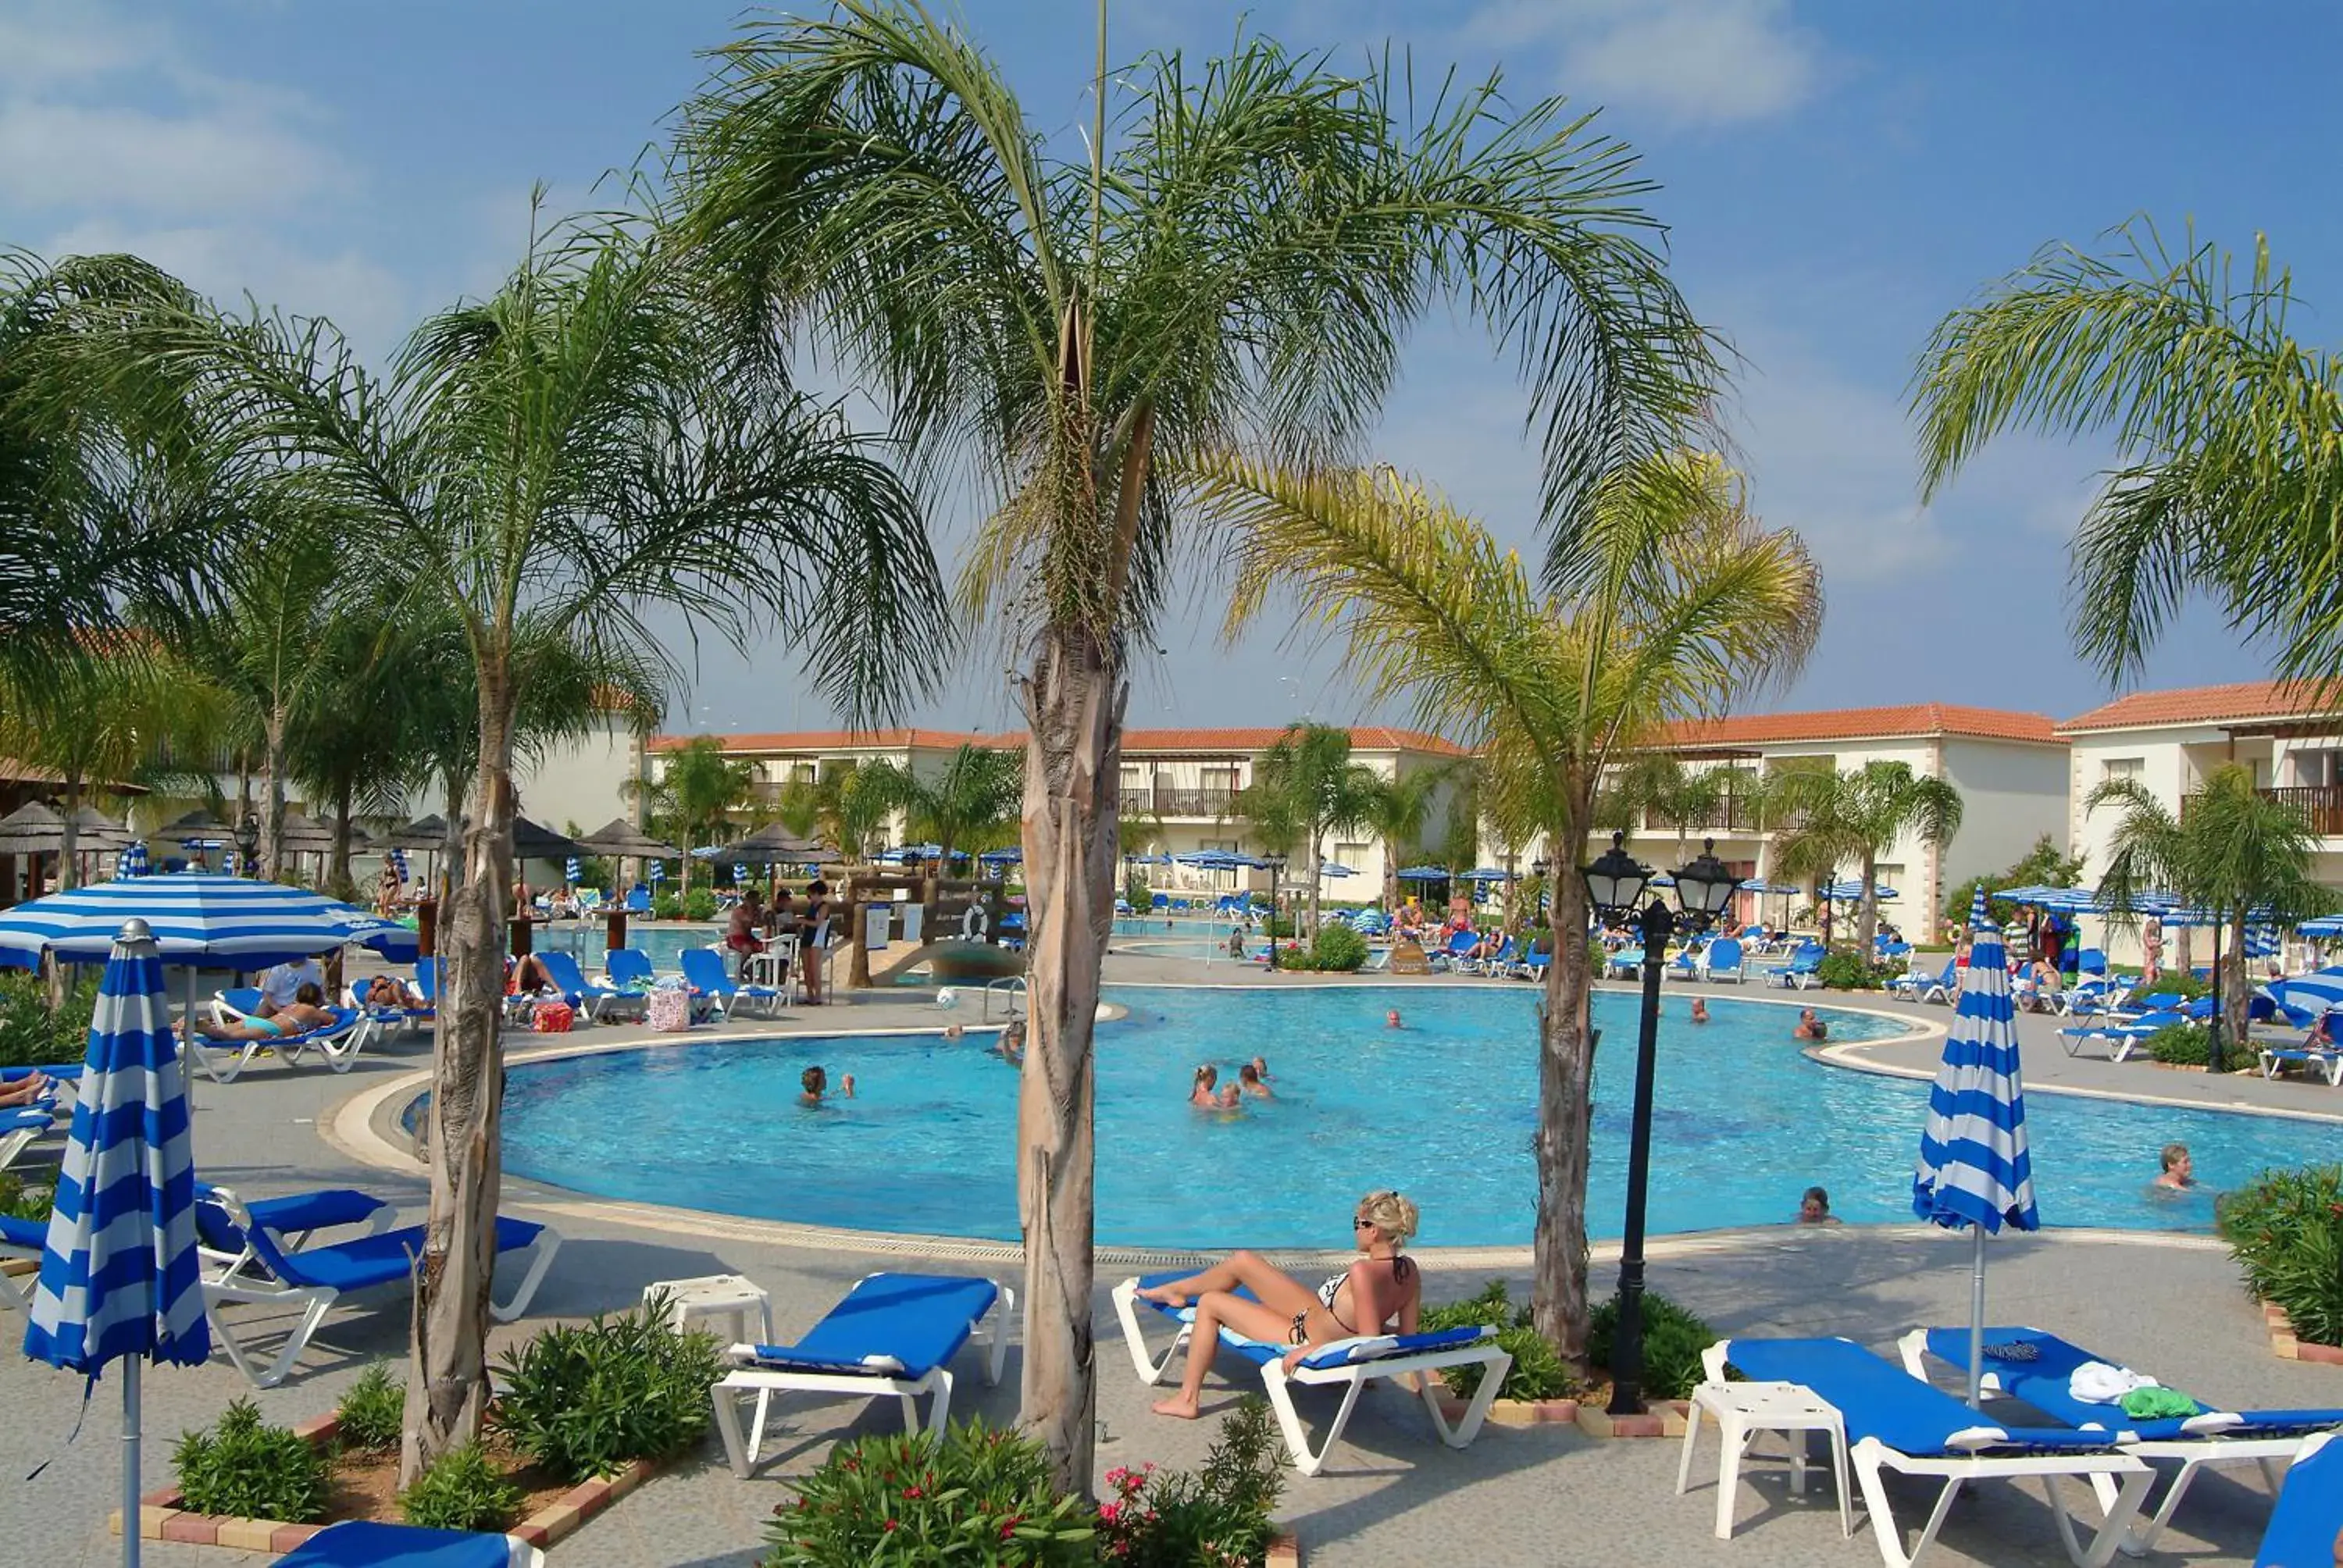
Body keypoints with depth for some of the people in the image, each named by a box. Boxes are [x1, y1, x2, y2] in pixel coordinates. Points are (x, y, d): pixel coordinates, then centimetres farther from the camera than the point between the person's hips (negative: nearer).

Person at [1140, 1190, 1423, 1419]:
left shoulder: (1363, 1272, -38)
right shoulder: (1410, 1269, -14)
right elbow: (1408, 1335, -5)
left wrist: (1310, 1350, -28)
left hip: (1304, 1336, -8)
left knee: (1209, 1303, 8)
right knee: (1242, 1261, 15)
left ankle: (1187, 1400, 24)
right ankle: (1175, 1289, 43)